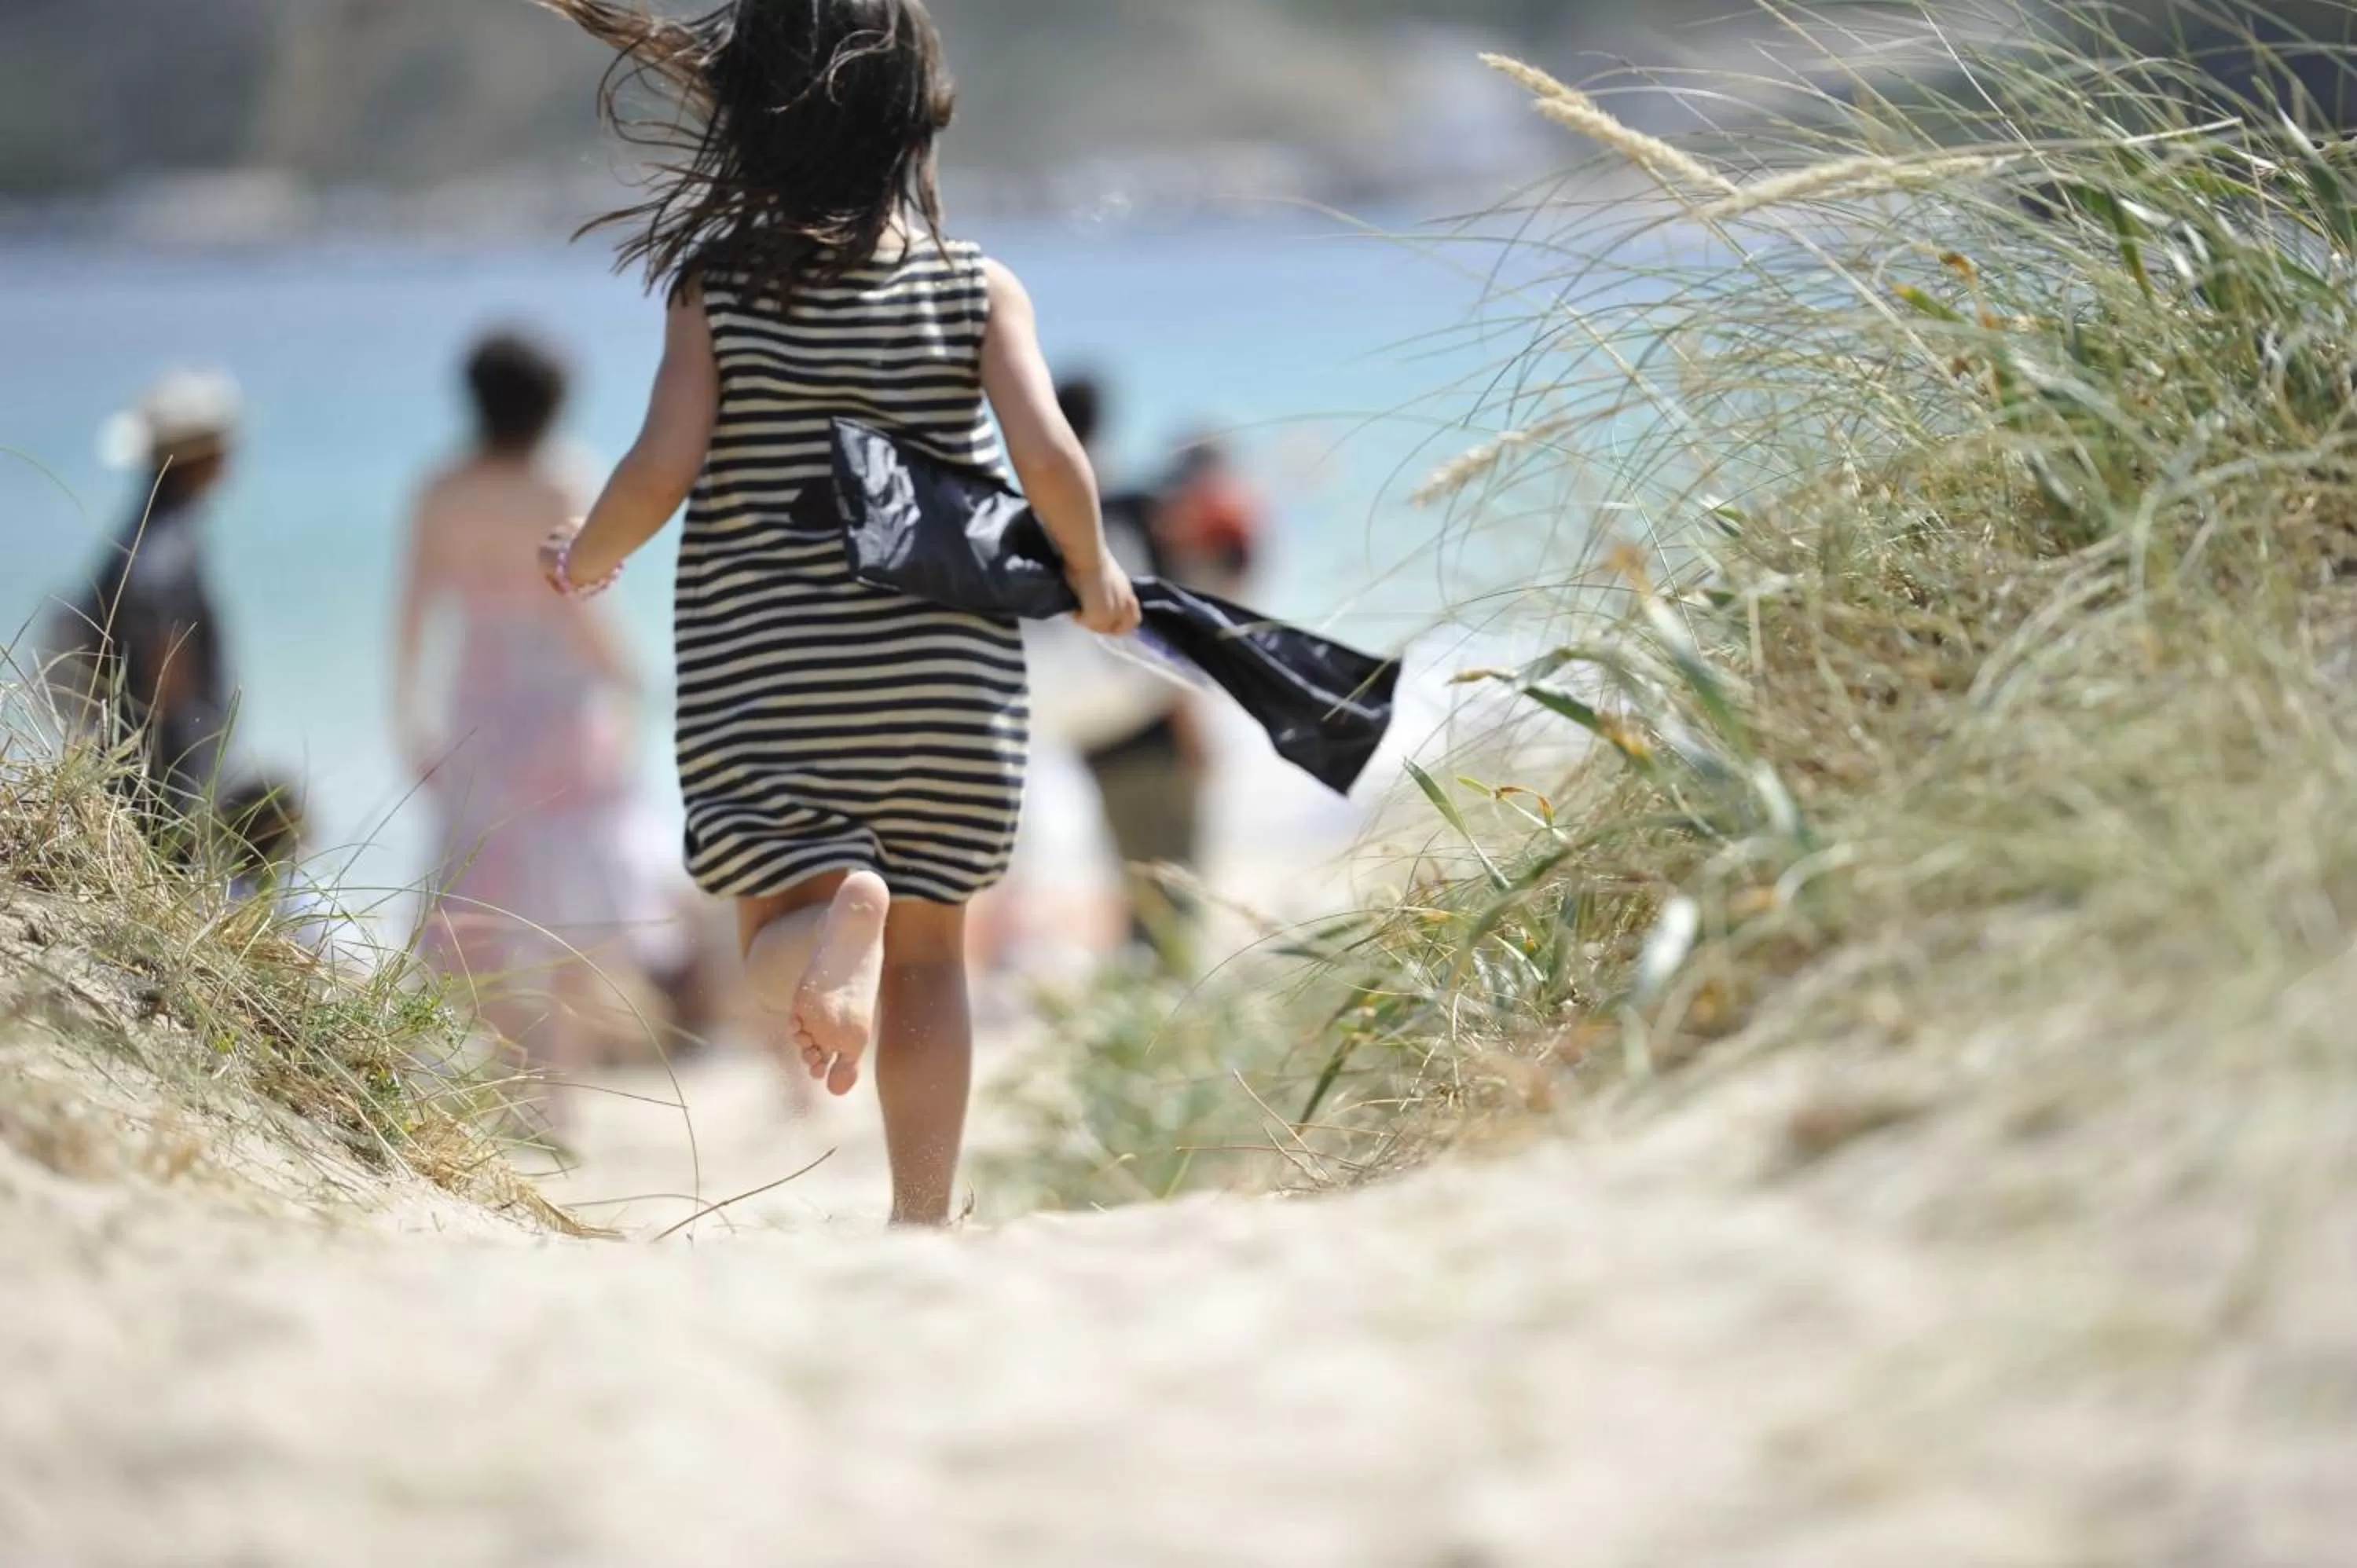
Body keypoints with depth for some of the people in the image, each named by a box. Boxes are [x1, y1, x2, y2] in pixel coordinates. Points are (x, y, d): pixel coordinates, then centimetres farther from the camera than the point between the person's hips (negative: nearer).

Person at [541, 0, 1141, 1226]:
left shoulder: (717, 292, -3)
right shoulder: (978, 288, -2)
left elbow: (662, 472, -11)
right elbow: (1045, 454, -13)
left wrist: (583, 563, 9)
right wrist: (1093, 574, 5)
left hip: (761, 682, -1)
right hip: (946, 675, 1)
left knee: (780, 948, 4)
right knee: (929, 949, 14)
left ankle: (835, 911, -32)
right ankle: (922, 1225, 14)